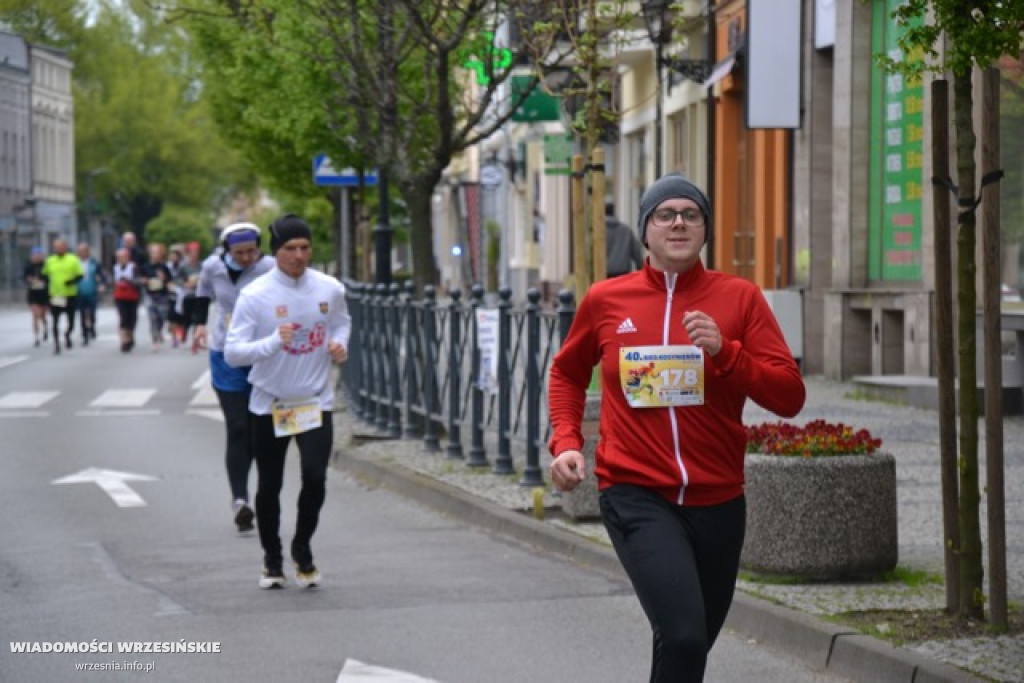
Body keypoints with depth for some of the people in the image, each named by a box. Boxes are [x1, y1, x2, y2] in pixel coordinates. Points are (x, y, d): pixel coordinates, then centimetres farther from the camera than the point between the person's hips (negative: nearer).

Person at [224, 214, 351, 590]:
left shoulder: (330, 289, -4)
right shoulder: (254, 295, -13)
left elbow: (341, 320, 18)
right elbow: (233, 352, -16)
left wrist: (340, 343, -4)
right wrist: (274, 341, -31)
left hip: (315, 401, 1)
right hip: (269, 405, -1)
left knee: (315, 477, -12)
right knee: (269, 487, 9)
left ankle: (302, 548, 13)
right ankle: (272, 559, 29)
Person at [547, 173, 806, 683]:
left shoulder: (739, 298, -1)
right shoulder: (605, 300, 2)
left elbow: (789, 397, -6)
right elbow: (567, 372, 20)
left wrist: (724, 351, -19)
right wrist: (565, 441, 5)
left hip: (717, 503, 2)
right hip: (636, 499, -2)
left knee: (692, 642, 17)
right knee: (683, 636, -23)